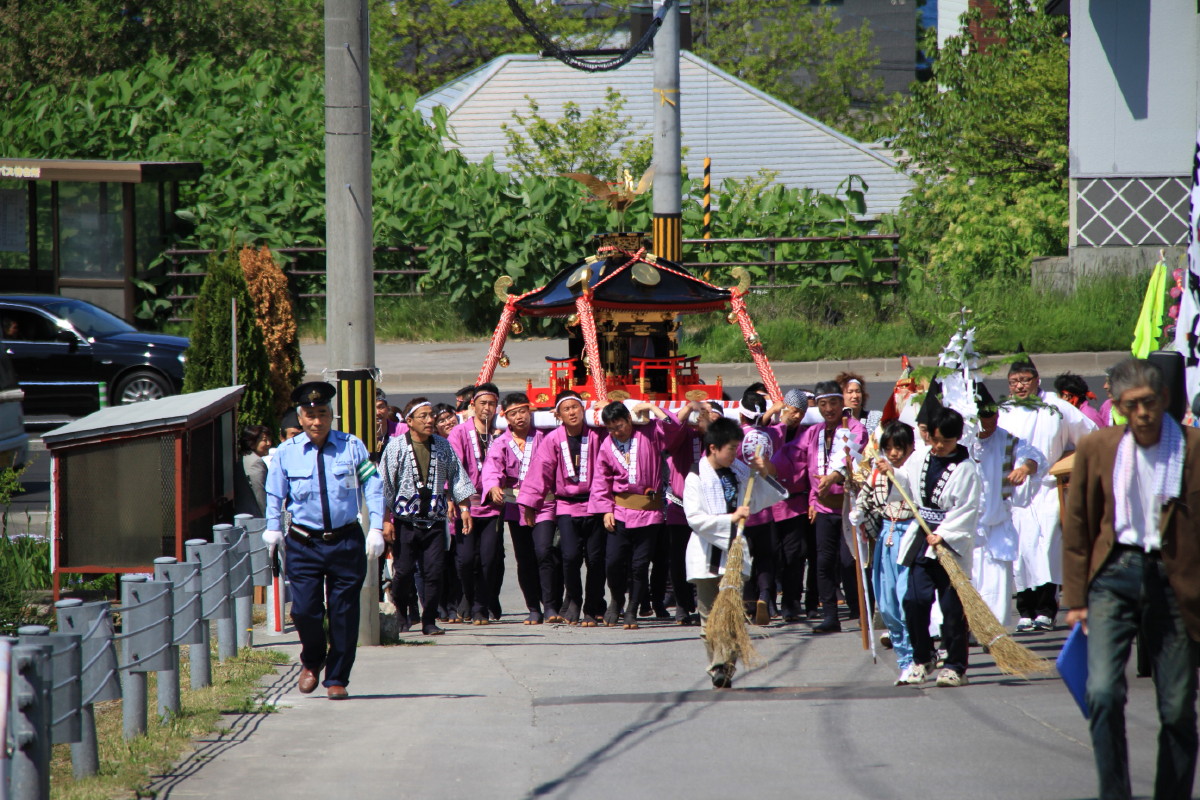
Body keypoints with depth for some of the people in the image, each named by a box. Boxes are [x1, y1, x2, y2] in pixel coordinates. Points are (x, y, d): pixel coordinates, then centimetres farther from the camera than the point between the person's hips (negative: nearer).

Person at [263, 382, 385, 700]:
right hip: (304, 543, 0)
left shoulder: (352, 447, 1)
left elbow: (373, 487, 0)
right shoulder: (286, 453, 3)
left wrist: (376, 529, -8)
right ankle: (312, 662, 21)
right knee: (305, 610, -9)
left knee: (344, 613, 3)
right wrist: (273, 528, -4)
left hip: (346, 542, 0)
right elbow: (274, 494, 10)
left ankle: (337, 679, 16)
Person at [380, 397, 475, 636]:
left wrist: (464, 507, 5)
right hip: (405, 521, -2)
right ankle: (400, 613, 23)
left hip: (435, 520, 2)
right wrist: (386, 519, -5)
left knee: (434, 572, -5)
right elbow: (385, 486, -1)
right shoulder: (396, 447, -1)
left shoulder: (443, 446, 8)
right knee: (404, 571, -2)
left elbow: (457, 479, 14)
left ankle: (429, 621, 4)